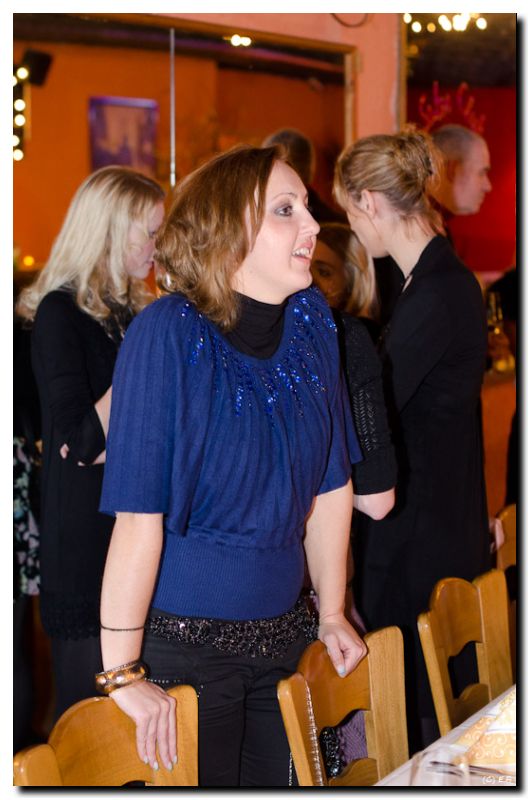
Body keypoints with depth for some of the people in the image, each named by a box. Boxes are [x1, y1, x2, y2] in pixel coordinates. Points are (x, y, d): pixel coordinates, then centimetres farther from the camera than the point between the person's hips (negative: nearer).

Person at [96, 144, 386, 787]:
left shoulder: (311, 322, 1)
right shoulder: (169, 332, -18)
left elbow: (330, 483, 7)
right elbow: (139, 514, -21)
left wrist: (332, 613, 10)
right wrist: (122, 675, -21)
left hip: (280, 633, 6)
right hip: (183, 639, -6)